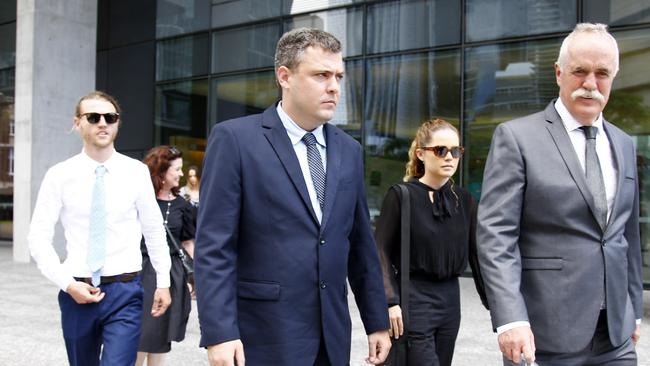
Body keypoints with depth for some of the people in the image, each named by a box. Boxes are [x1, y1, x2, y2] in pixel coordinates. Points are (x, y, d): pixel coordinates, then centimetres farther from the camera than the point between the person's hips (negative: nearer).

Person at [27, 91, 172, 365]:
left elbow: (154, 231, 5)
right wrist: (67, 283, -11)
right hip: (77, 291, 2)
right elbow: (38, 238, -1)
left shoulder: (136, 172, -2)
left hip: (124, 291, -1)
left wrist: (163, 282, 7)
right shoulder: (60, 175, -3)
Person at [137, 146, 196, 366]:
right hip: (140, 272, -3)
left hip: (170, 275, 3)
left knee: (160, 339, 10)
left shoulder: (181, 205, 7)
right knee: (138, 337, -2)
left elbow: (188, 243, 12)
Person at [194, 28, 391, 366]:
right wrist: (219, 333, -17)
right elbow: (214, 245, -11)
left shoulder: (349, 150, 9)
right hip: (263, 336, -5)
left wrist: (377, 321, 12)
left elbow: (361, 244, 13)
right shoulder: (235, 138, -7)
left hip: (332, 337, 5)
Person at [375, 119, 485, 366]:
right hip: (413, 299, -5)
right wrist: (391, 301, -16)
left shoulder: (464, 200, 8)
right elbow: (381, 252, -8)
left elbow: (478, 254, 9)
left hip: (450, 299, 5)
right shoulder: (401, 195, -6)